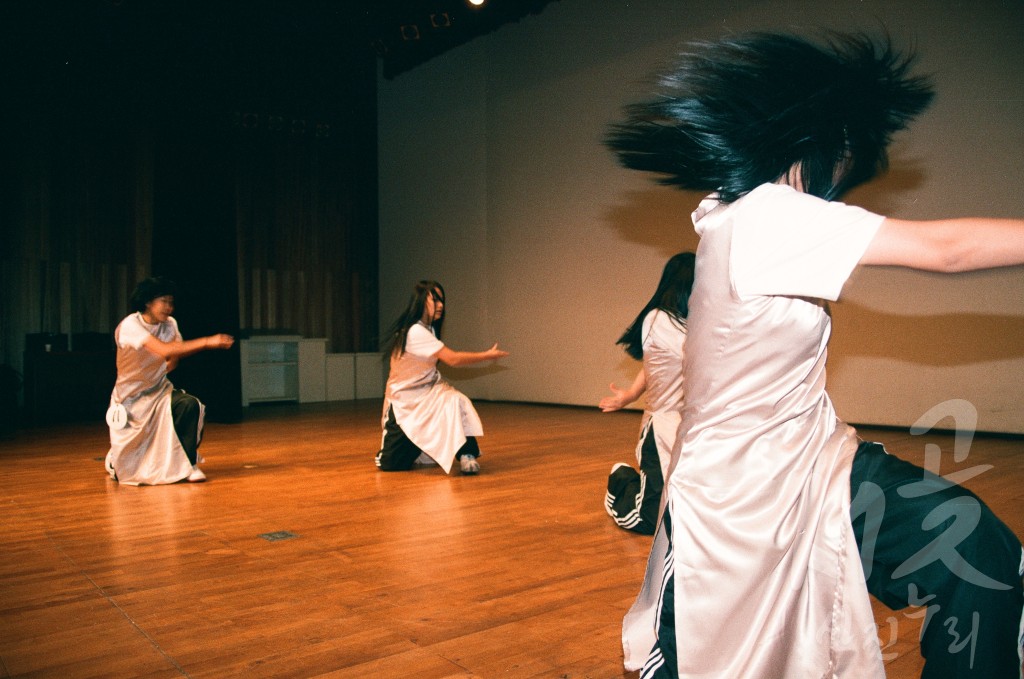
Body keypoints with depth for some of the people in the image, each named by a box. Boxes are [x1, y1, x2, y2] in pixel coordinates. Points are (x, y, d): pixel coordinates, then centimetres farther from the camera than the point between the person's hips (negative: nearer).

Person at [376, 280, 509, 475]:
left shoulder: (428, 329, 6)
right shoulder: (415, 331, -24)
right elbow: (452, 359, -24)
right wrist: (488, 356, -16)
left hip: (425, 393, 7)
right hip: (404, 401, -6)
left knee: (457, 402, -28)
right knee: (390, 464, -3)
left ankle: (466, 454, -20)